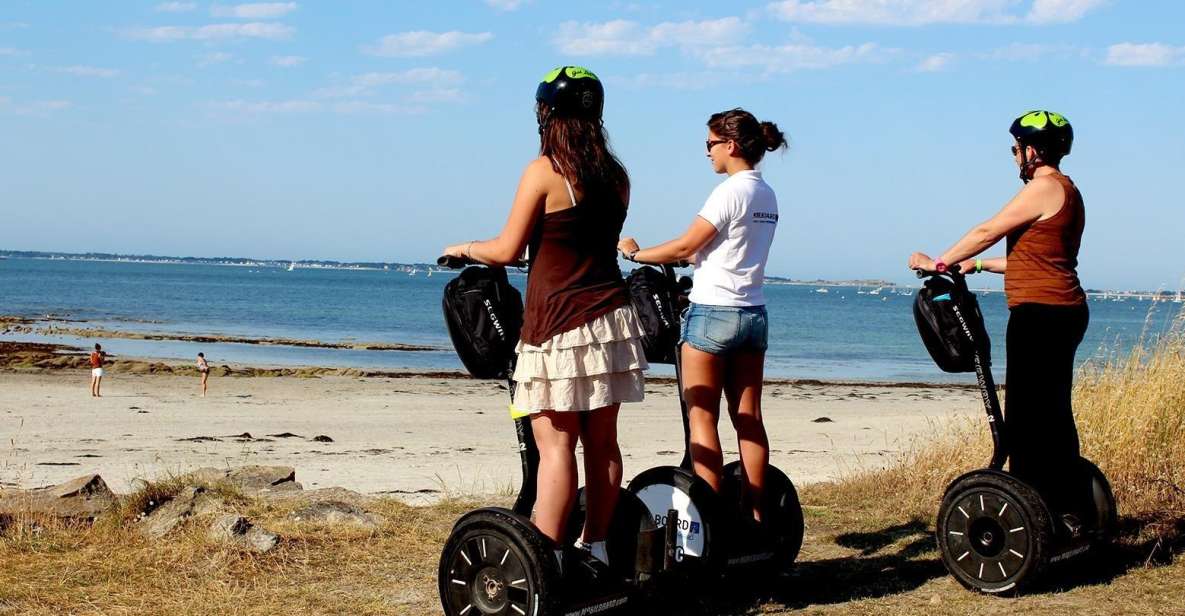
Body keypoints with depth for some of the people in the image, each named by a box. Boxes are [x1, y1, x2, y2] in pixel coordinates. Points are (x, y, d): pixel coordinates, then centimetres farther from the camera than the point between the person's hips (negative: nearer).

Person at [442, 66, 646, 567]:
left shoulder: (545, 170, -9)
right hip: (612, 317, 6)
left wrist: (464, 249, 13)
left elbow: (507, 251, -7)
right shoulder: (616, 175, 8)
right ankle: (596, 548, 17)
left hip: (560, 324, -6)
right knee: (602, 441, 10)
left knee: (555, 445, -6)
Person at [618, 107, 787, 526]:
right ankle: (754, 513, 11)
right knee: (748, 419, 8)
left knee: (701, 416, -2)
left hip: (713, 311, -8)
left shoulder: (730, 191, -13)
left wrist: (636, 254, 1)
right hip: (753, 313, 8)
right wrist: (692, 257, 19)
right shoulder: (767, 196, 12)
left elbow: (685, 247, -12)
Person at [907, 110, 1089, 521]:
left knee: (1025, 417, -8)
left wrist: (940, 263, 0)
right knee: (1053, 414, 15)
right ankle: (1065, 507, 21)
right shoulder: (1064, 190, 19)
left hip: (1040, 315, -10)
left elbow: (987, 232, -9)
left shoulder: (1045, 187, -12)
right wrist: (977, 265, 26)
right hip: (1062, 314, 10)